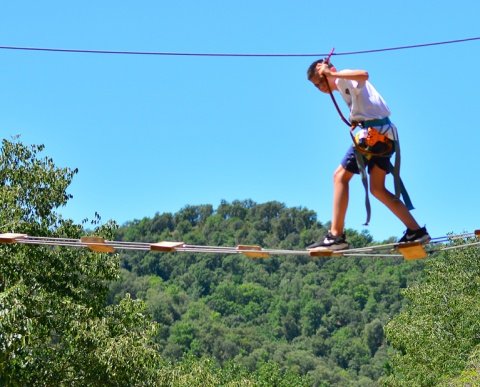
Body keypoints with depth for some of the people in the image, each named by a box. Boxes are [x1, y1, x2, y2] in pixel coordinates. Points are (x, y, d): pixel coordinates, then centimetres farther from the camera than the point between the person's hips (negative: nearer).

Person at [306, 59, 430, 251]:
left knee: (340, 176, -10)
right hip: (383, 133, 10)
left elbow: (363, 75, -26)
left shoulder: (344, 79, -2)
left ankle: (336, 235, -15)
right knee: (377, 189, 12)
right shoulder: (345, 84, 26)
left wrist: (332, 74, -25)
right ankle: (416, 231, 9)